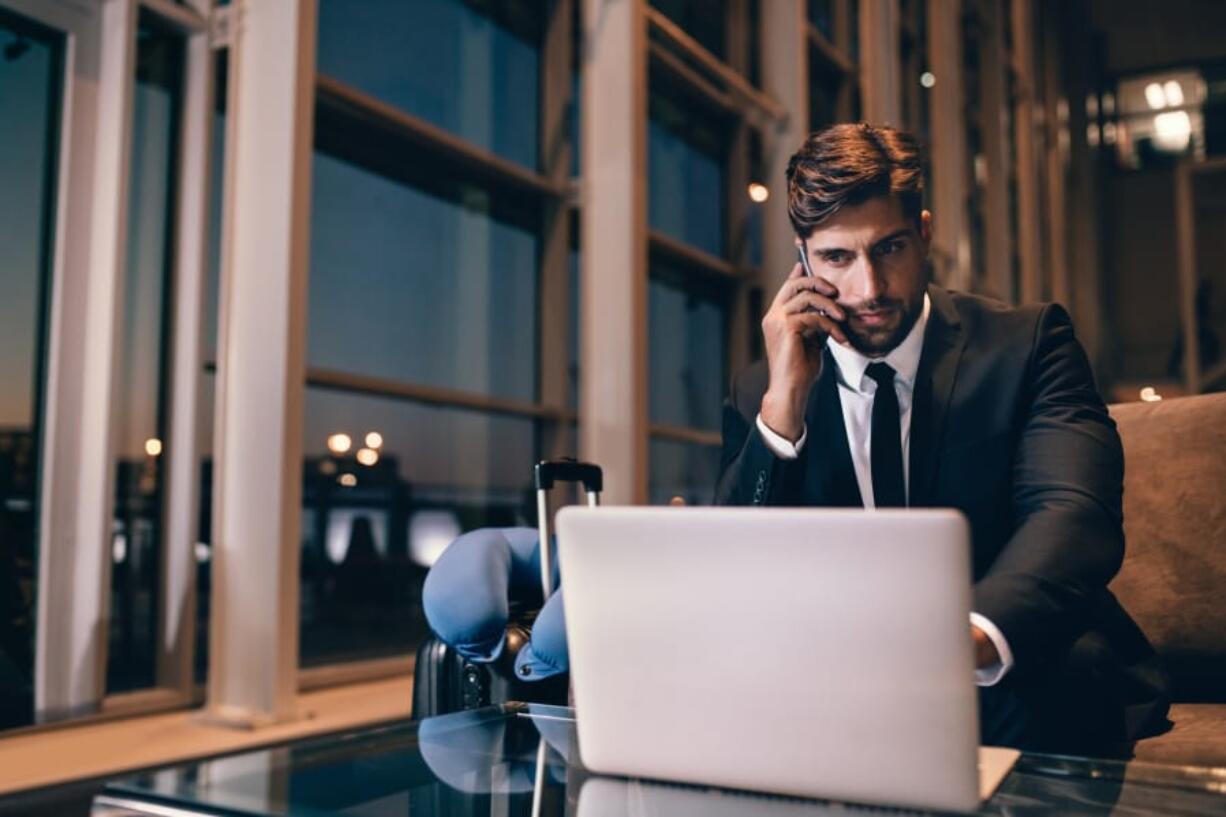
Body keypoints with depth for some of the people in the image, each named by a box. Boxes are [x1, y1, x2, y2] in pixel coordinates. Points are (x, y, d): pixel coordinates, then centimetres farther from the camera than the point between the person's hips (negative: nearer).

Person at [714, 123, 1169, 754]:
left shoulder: (1026, 345, -3)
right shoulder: (759, 396, 3)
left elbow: (1075, 513, -21)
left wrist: (968, 635, -44)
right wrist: (783, 404, -16)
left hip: (1014, 684, 0)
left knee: (1062, 668, -34)